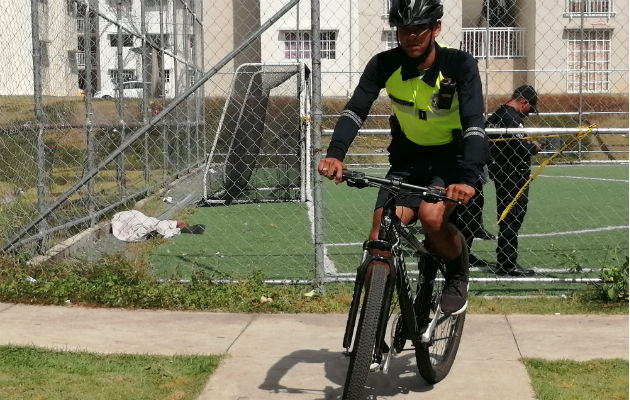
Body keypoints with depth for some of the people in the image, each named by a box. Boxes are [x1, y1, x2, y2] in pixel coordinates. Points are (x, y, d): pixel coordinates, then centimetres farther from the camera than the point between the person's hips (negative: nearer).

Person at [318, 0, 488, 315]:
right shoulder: (385, 65, -12)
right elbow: (355, 110, -19)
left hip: (451, 158, -3)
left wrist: (467, 177, -45)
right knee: (380, 239, -14)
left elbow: (474, 123, -29)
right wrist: (335, 154, -38)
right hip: (408, 159, 3)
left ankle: (458, 273, -1)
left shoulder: (459, 65, -20)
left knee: (432, 216, -32)